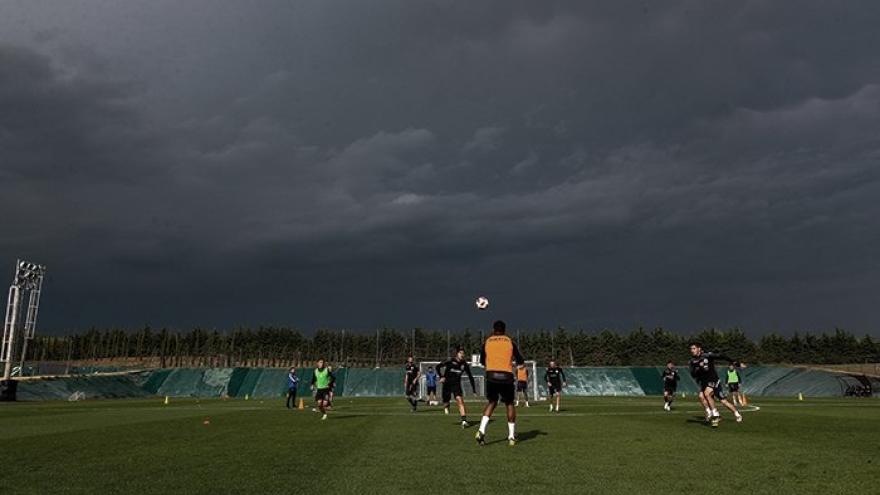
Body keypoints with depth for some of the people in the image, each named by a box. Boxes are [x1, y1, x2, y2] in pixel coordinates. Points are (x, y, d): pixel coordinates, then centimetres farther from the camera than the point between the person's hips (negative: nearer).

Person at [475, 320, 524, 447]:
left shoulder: (487, 341, 9)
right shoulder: (510, 341, 6)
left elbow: (482, 361, 18)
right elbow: (520, 361, 10)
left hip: (491, 375, 1)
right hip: (506, 376, -1)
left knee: (492, 402, 17)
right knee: (509, 404, 14)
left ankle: (481, 430, -1)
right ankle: (511, 436, 13)